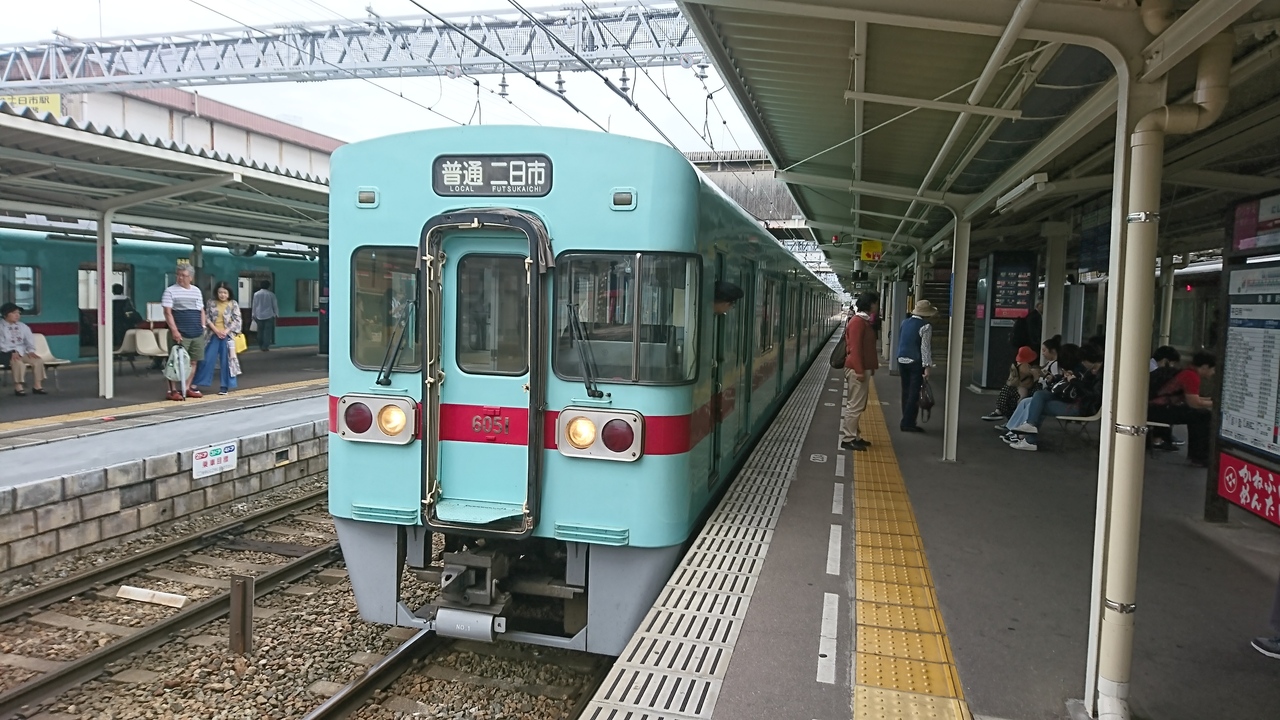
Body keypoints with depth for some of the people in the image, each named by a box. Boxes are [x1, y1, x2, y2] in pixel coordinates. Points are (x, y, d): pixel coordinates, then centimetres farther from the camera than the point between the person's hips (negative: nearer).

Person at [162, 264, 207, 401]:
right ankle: (173, 390, -1)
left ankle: (187, 388, 15)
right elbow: (167, 312, -8)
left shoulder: (196, 291, 15)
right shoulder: (170, 291, -1)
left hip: (197, 334, 5)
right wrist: (174, 330, -16)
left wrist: (203, 327, 12)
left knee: (193, 361, 6)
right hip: (180, 334, -5)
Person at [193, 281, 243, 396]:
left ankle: (225, 386, 8)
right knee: (207, 359, 2)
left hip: (227, 336, -1)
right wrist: (216, 330, -10)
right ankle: (196, 382, 12)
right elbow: (207, 318, 2)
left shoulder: (233, 304, 1)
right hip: (213, 335, 1)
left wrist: (226, 331, -12)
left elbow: (237, 320, -2)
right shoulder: (211, 303, 4)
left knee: (226, 361, 1)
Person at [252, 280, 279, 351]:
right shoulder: (271, 294, -5)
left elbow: (254, 305, 4)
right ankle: (265, 346, -8)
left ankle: (260, 345, 17)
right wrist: (277, 314, 12)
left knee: (260, 331, 12)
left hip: (259, 315, 2)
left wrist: (254, 314, 13)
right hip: (269, 315, -2)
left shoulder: (256, 294, -1)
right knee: (267, 331, -2)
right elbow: (275, 305, 0)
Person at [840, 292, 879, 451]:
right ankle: (848, 439, -2)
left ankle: (854, 436, 21)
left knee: (859, 405, 14)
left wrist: (872, 366, 20)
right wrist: (859, 370, -23)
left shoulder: (865, 321, 15)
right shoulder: (857, 321, -15)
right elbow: (855, 348, -20)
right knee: (855, 405, -6)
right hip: (857, 370, -10)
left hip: (863, 368, 10)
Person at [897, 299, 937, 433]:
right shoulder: (925, 327, -12)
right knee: (914, 394, -2)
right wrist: (927, 366, -16)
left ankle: (907, 422, 20)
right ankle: (908, 423, -2)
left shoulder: (904, 323, 10)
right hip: (916, 362, -7)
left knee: (906, 392, 14)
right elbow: (925, 348, -16)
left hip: (902, 360, 7)